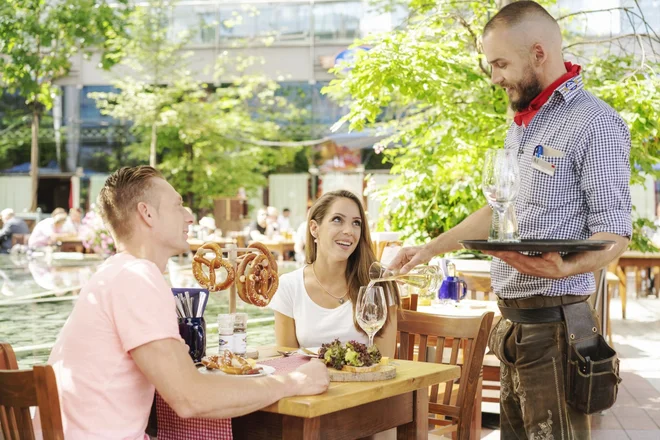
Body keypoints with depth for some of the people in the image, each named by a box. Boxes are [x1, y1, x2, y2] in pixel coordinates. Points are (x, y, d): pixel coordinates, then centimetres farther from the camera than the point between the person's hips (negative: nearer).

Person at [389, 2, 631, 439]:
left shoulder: (595, 123, -11)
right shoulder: (522, 124, 16)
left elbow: (614, 232, -14)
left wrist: (564, 267, -32)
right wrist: (431, 249, 21)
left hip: (552, 324, -8)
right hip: (513, 321, 8)